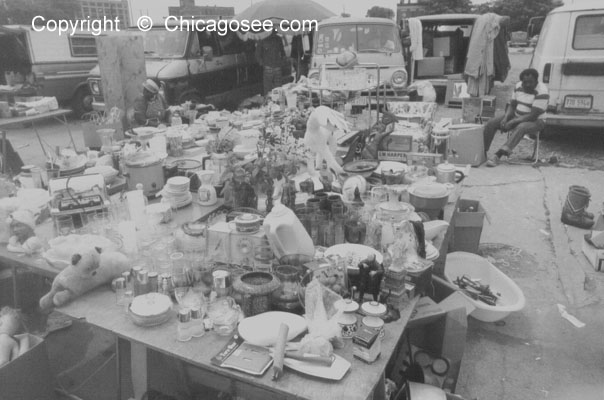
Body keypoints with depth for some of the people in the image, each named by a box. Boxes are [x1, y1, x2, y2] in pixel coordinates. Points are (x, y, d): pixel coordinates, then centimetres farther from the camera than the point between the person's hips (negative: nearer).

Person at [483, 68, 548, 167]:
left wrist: (512, 122, -24)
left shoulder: (541, 92, -19)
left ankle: (498, 155, -49)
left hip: (535, 121, -7)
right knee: (491, 123, -12)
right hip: (516, 117, 7)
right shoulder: (518, 86, 2)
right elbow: (512, 106, 8)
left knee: (521, 128, -41)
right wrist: (505, 119, -12)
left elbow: (533, 116, -23)